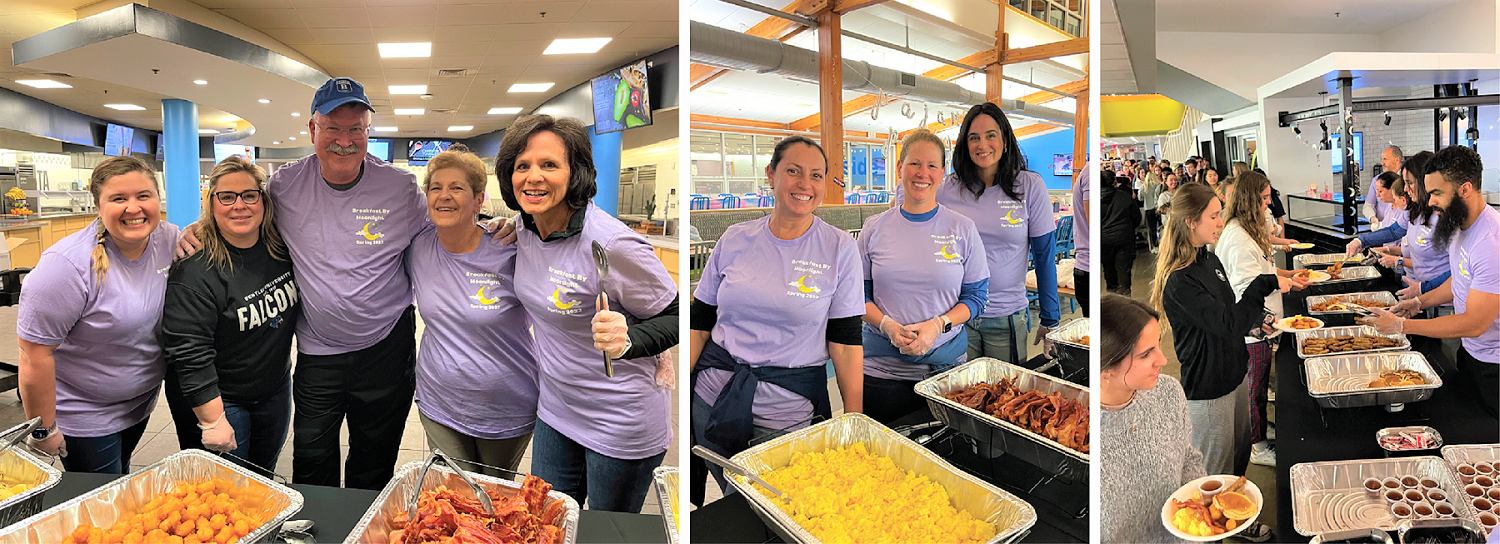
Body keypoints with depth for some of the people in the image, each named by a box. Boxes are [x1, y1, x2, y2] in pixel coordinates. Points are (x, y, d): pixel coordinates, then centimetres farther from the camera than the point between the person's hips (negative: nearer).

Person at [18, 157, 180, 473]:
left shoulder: (169, 240, -10)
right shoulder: (69, 266, -27)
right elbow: (34, 354, -23)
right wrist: (43, 431, -15)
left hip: (142, 399, 6)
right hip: (84, 416, -5)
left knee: (121, 477, 26)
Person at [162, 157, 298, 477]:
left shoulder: (281, 248, -4)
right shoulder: (193, 271, -22)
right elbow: (190, 355, -23)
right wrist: (212, 421, -23)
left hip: (276, 393, 6)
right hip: (217, 402, -6)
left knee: (263, 481, 20)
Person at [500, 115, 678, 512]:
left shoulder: (611, 244, -27)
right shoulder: (527, 229, -2)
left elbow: (676, 317, -18)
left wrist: (626, 340, -34)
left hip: (621, 426, -7)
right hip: (555, 409, 7)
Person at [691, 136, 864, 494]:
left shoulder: (840, 249, -5)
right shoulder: (735, 239, 1)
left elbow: (846, 341, -5)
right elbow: (700, 324, 6)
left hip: (788, 412, -2)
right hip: (714, 398, 2)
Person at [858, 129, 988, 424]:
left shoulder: (963, 229, 1)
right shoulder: (874, 228, 2)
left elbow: (977, 296, 2)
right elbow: (860, 294, 5)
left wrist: (937, 325, -14)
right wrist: (888, 326, -14)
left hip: (945, 363, 0)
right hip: (881, 365, 1)